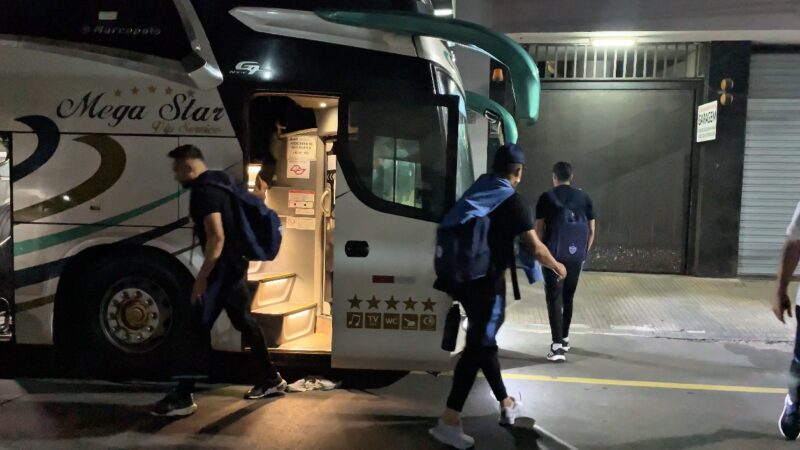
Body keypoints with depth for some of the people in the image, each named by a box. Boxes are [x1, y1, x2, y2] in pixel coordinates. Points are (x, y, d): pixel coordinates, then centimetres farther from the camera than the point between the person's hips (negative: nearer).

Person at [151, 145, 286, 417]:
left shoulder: (204, 190, -17)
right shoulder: (218, 182, 15)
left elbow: (217, 236, -25)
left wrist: (202, 277, -23)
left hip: (222, 268, -10)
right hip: (235, 265, 10)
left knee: (198, 328, -6)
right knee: (244, 321, 17)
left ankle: (183, 397, -1)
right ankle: (270, 379, 26)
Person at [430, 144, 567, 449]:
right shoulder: (513, 201, -9)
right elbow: (536, 249, -10)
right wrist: (557, 266, 9)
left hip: (467, 278, 8)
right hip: (488, 282, -8)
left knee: (484, 342, 17)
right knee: (477, 347, -4)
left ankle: (507, 405, 33)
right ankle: (449, 421, -4)